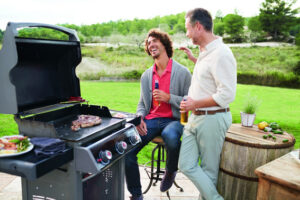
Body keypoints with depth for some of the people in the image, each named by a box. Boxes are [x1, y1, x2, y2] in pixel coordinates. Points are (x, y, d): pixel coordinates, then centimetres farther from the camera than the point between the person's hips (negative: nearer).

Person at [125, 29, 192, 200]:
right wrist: (140, 118, 0)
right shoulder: (146, 75, 15)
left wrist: (168, 98, -15)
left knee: (170, 136, -39)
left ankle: (171, 171, -3)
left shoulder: (183, 72, 0)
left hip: (174, 119, -4)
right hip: (151, 120, 4)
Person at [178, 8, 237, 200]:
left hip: (212, 118, -9)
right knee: (186, 165, 7)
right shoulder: (205, 52, 13)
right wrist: (194, 59, 29)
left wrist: (196, 104, -17)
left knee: (209, 169, 7)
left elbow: (227, 95, -23)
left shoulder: (221, 54, -17)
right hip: (195, 118, 9)